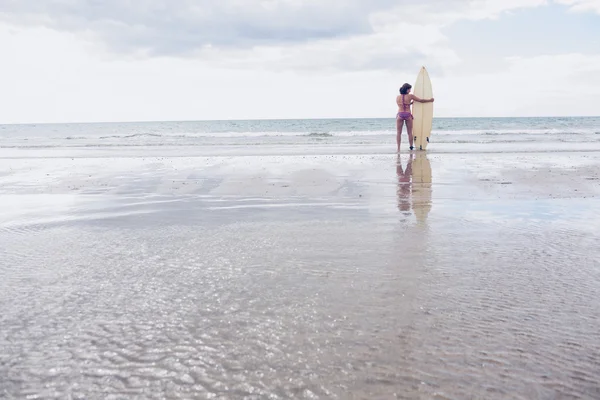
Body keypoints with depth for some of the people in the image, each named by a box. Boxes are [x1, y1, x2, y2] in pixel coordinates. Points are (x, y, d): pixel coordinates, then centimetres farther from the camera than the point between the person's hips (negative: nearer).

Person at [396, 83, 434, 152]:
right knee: (410, 132, 8)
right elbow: (421, 100, 6)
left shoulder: (397, 97, 6)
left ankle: (398, 148, -7)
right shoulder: (410, 96, -2)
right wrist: (430, 100, 19)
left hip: (400, 115, 1)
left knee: (398, 132, 2)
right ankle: (411, 147, 10)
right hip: (408, 115, -1)